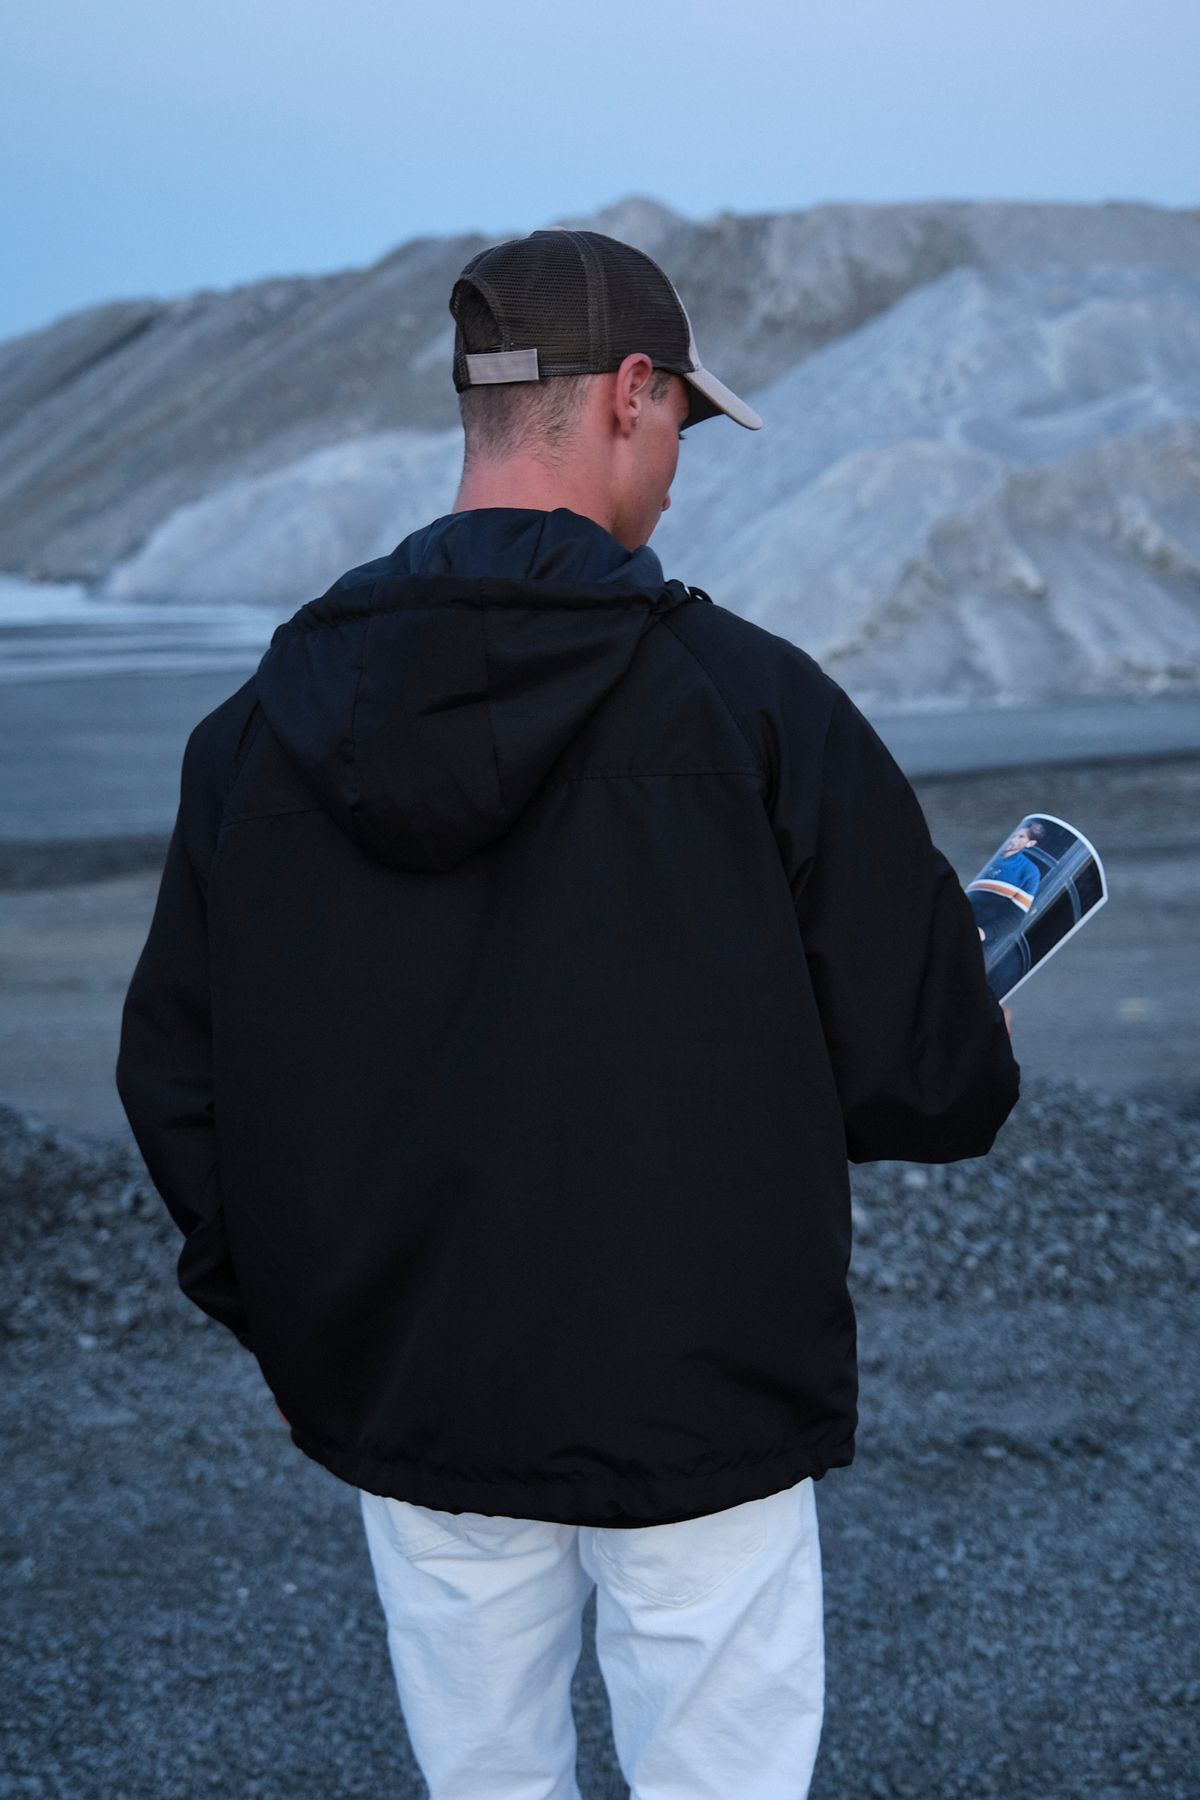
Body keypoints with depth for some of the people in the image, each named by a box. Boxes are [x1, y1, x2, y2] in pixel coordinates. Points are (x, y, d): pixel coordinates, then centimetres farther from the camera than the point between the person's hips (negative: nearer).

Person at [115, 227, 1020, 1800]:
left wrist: (293, 1317, 16)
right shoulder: (753, 702, -15)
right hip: (700, 1409, -4)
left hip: (408, 1419, 4)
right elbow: (926, 1073, -13)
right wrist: (982, 1065, 11)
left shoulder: (264, 722, -2)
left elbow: (173, 1068, 4)